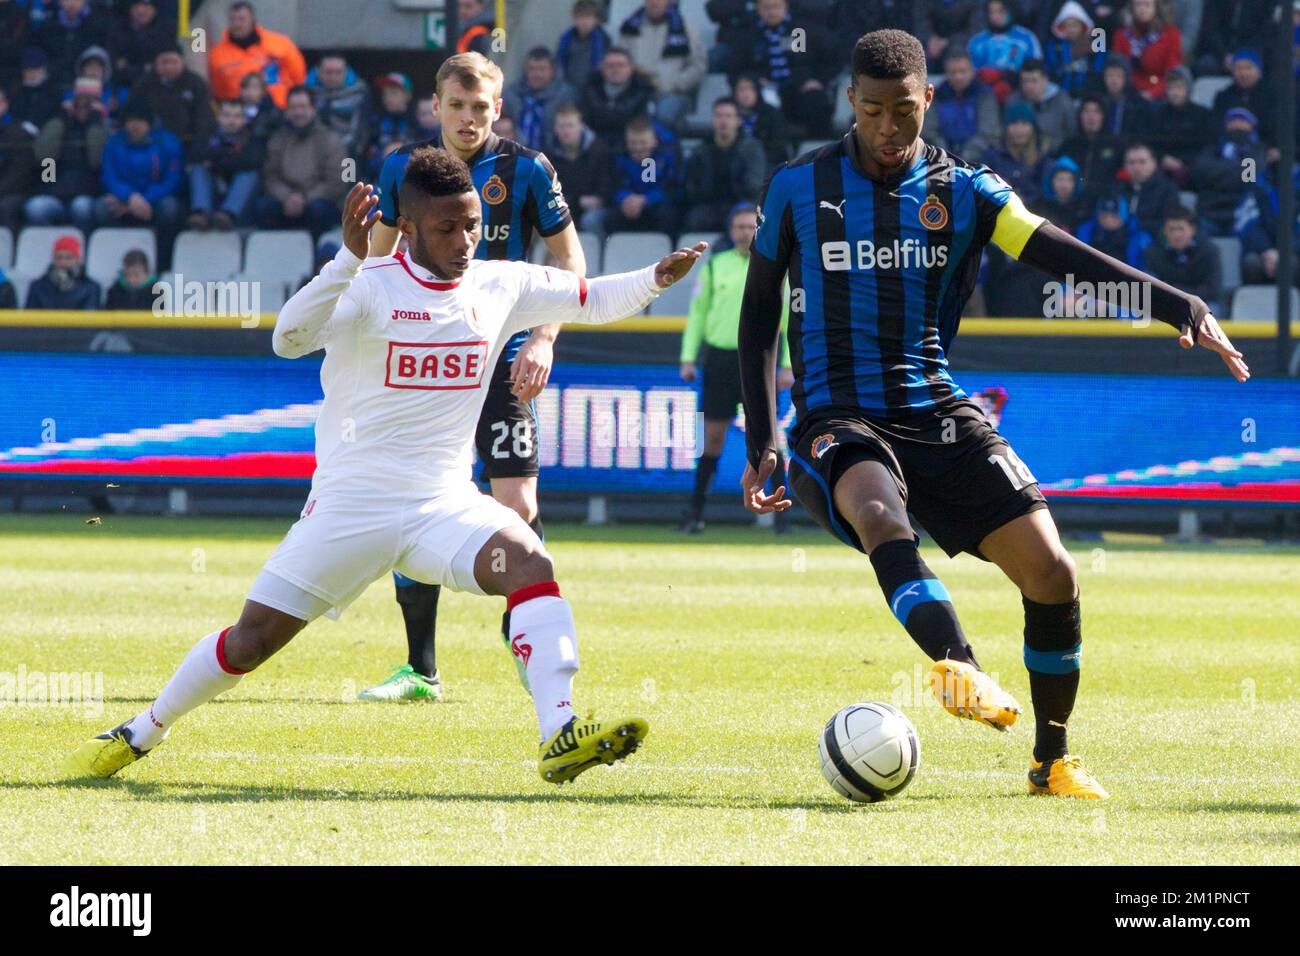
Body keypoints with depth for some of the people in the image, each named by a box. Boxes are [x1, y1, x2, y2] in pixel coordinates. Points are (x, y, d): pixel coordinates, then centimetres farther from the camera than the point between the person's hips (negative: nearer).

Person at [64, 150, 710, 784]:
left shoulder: (500, 286, 4)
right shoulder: (370, 287, -11)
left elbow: (591, 300, 14)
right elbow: (289, 338, -28)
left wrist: (655, 279, -4)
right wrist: (350, 257, -39)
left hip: (445, 504, 3)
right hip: (352, 504, -3)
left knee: (529, 563, -26)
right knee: (252, 639, 1)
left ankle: (559, 737, -33)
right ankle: (137, 735, 23)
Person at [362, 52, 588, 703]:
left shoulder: (525, 170, -4)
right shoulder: (404, 168, 4)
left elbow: (570, 262, 2)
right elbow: (378, 258, 17)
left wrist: (543, 340, -9)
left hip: (499, 357, -3)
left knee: (516, 505, -12)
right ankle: (421, 670, 8)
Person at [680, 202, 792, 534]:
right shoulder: (714, 266, 7)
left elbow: (793, 317, 3)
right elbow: (697, 313, 10)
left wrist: (788, 365, -3)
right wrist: (688, 358, 3)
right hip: (719, 358, 1)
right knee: (713, 437, 3)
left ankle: (780, 511, -2)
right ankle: (695, 512, 8)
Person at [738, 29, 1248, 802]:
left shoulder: (966, 192, 5)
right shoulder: (799, 189, 4)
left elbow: (1067, 259, -5)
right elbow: (759, 313, 12)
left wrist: (1178, 306, -19)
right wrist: (761, 442, 4)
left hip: (938, 412, 2)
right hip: (838, 417, -2)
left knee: (1050, 570, -11)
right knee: (879, 508, -38)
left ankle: (1052, 759, 8)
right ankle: (960, 667, -60)